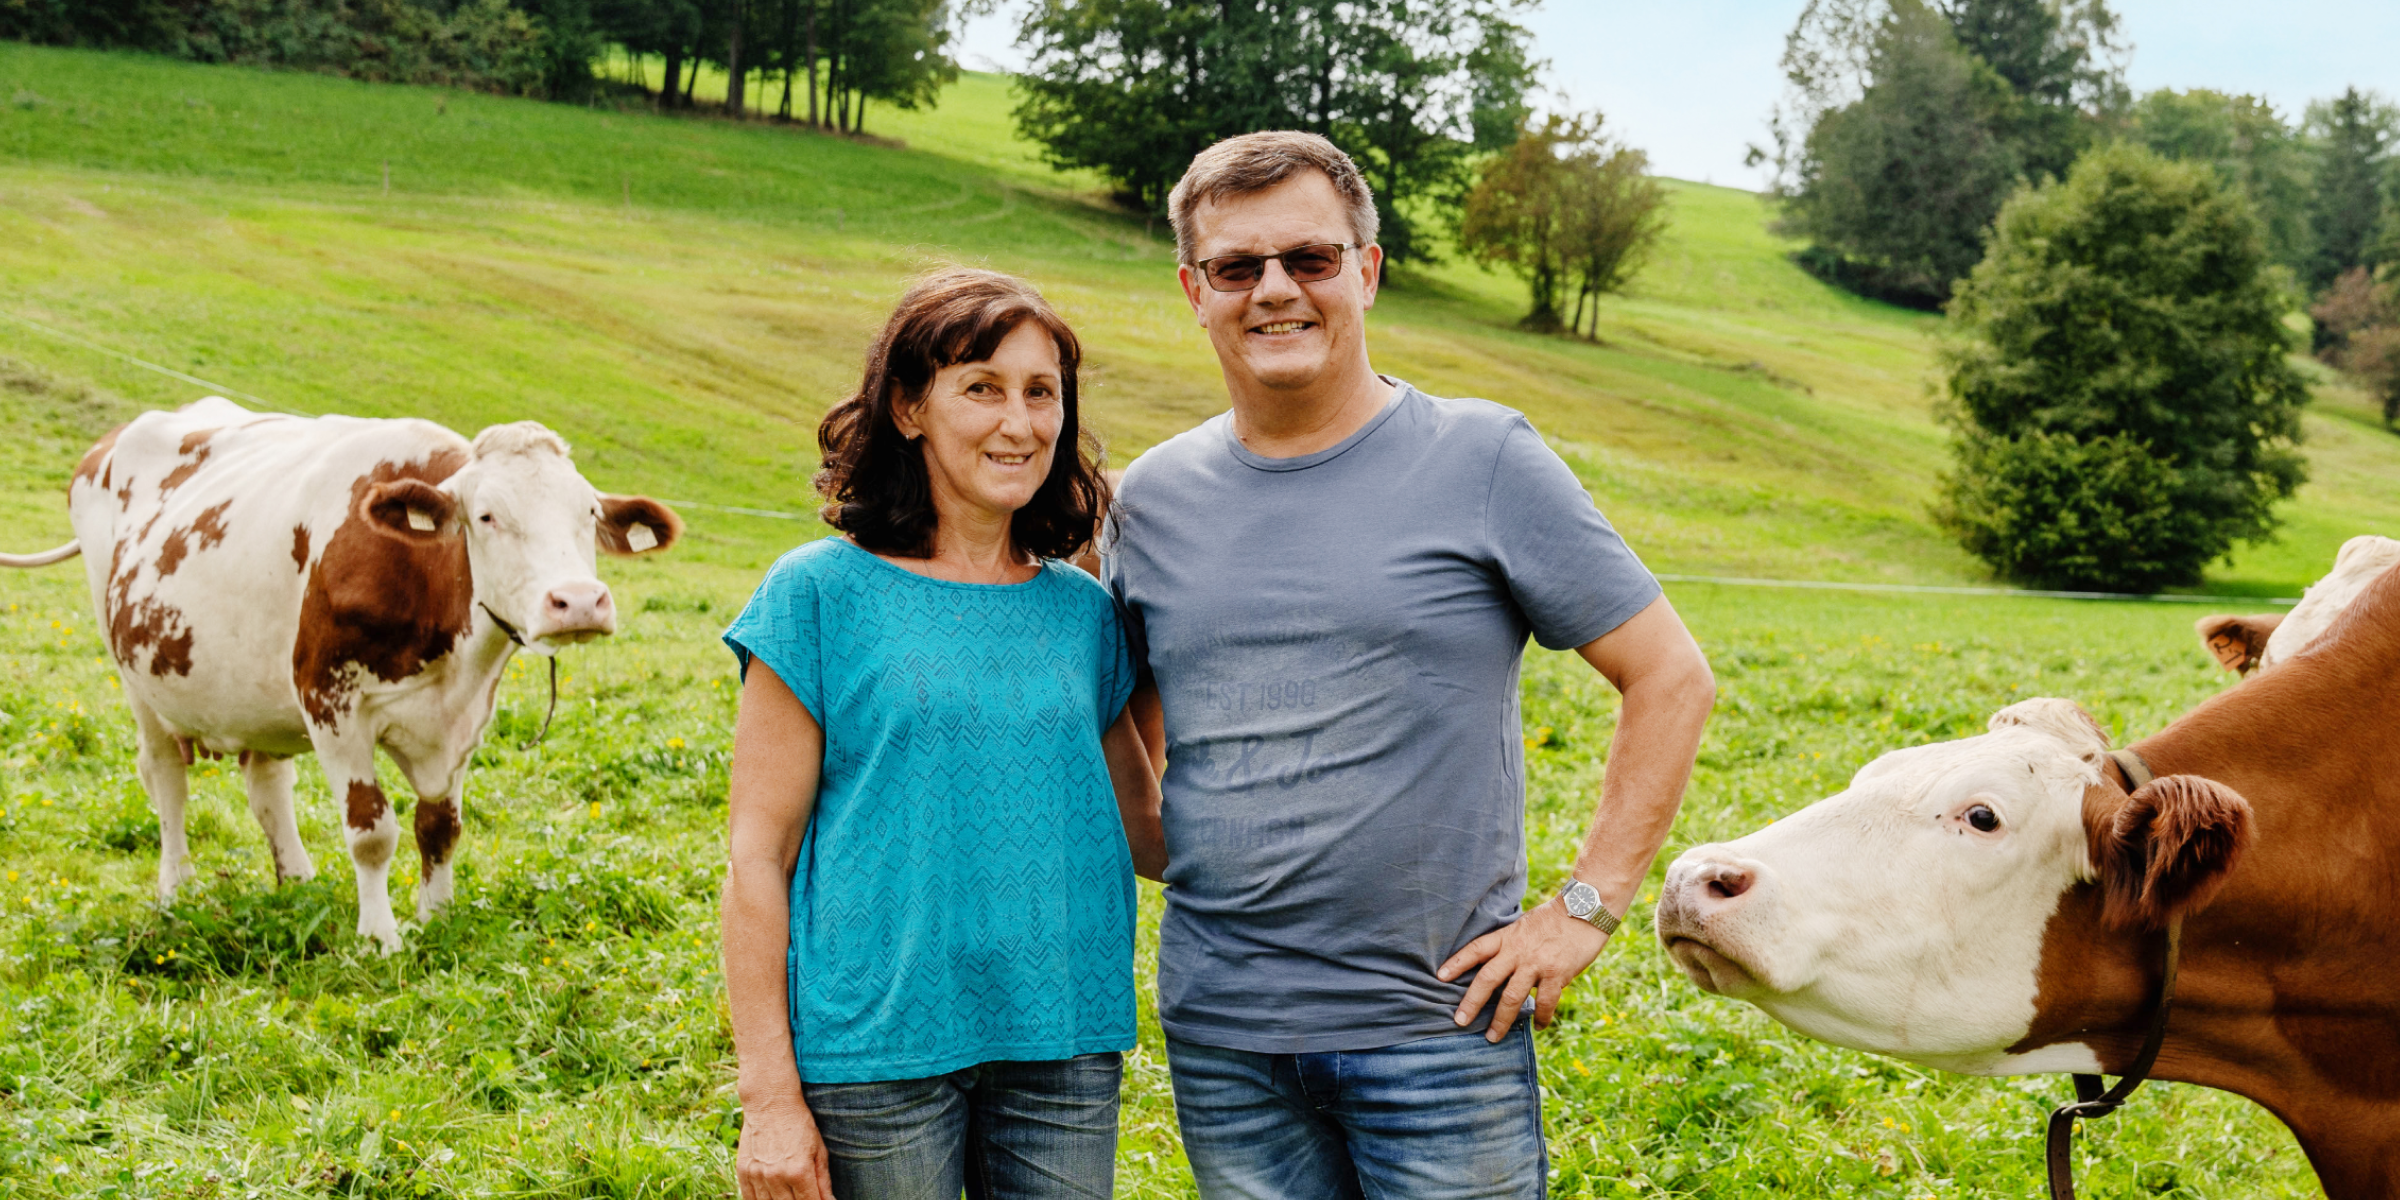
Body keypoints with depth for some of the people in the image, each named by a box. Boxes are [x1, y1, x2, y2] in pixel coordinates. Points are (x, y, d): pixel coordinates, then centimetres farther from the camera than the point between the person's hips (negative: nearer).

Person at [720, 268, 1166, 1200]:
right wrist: (769, 1095, -8)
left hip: (1066, 1044, 4)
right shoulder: (822, 595, -4)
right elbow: (758, 854, -4)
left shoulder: (1082, 612, 9)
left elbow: (1147, 829, 17)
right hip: (877, 1050, -4)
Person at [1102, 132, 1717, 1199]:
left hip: (1438, 1027, -3)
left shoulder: (1482, 461, -4)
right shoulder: (1152, 497, 7)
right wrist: (1174, 864, 6)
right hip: (1218, 1035, 3)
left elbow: (1672, 679, -2)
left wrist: (1586, 908, -7)